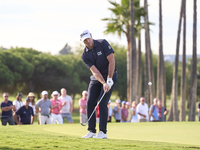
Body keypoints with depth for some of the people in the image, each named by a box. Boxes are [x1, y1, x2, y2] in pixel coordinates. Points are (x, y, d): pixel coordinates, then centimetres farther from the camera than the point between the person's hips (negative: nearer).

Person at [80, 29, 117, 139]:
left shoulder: (103, 44, -14)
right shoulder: (84, 55, -7)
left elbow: (111, 61, -16)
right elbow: (95, 71, -15)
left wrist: (109, 80, -19)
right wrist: (103, 83, -29)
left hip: (110, 76, -4)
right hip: (96, 78, 4)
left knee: (102, 103, -15)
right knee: (90, 103, -5)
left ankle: (103, 132, -12)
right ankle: (91, 131, 4)